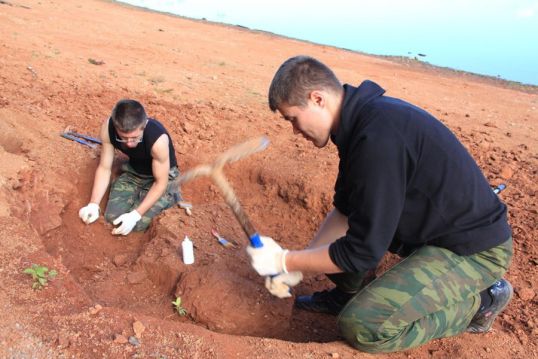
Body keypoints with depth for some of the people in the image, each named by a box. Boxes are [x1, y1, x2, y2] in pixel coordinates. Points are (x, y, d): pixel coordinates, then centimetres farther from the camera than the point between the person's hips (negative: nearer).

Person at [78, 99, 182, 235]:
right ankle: (141, 195, 17)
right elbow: (104, 168, -11)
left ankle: (169, 196, 7)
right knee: (112, 217, -9)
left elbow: (161, 182, -25)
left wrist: (135, 215, -29)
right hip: (133, 171, 4)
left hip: (162, 175, -4)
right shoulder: (108, 128, -25)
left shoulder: (158, 139, -38)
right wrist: (93, 204, -20)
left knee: (138, 224, -17)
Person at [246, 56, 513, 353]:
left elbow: (362, 252, -25)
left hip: (474, 248, -9)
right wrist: (296, 265, 4)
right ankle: (350, 294, 22)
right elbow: (346, 211, 9)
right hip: (437, 225, 9)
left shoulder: (378, 139, -30)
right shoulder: (362, 116, 1)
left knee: (361, 327, -20)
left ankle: (479, 302, 0)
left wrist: (285, 261, -13)